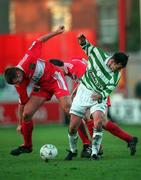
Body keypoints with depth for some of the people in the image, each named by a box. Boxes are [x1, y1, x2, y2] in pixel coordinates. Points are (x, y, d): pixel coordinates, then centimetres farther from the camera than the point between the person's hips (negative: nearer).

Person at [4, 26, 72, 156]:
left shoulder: (27, 60, -29)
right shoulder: (19, 85, -15)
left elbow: (38, 42, -13)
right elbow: (22, 102, -2)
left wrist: (56, 32, -8)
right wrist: (20, 124, 2)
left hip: (54, 76, -4)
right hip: (41, 86, 4)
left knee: (68, 107, -22)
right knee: (26, 113, -7)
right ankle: (27, 146, 15)